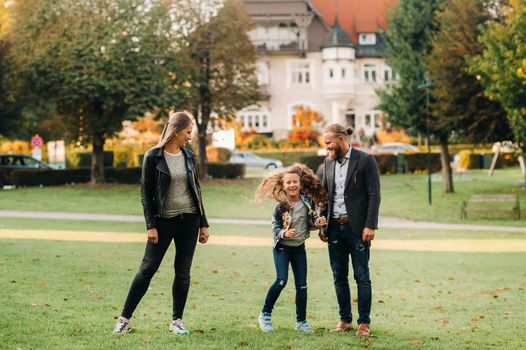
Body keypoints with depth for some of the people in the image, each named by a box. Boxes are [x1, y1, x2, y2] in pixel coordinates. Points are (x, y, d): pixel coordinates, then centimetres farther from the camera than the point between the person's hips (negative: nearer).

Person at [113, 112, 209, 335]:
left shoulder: (189, 156, 7)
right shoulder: (153, 157, -7)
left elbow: (196, 190, 12)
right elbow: (146, 193, -6)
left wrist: (203, 224, 10)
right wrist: (150, 225, -12)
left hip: (189, 220, 4)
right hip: (164, 220, -4)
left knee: (183, 271, 5)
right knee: (148, 267, -4)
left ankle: (177, 320, 14)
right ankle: (124, 318, 3)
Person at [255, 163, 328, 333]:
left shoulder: (308, 201, -3)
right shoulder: (281, 206, -13)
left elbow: (311, 221, 7)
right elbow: (275, 228, -11)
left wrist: (318, 222, -14)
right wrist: (285, 233, -30)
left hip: (299, 248, 4)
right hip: (282, 247, -4)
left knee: (301, 284, 5)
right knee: (281, 280, -18)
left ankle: (301, 321, 16)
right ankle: (265, 314, -1)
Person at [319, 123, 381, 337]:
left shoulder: (365, 161, -7)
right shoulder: (328, 162, 10)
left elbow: (374, 195, -9)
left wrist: (370, 225, -15)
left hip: (357, 228, -6)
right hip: (335, 227, 6)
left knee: (362, 276, -1)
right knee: (339, 276, 9)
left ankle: (364, 322, 4)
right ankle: (345, 320, 18)